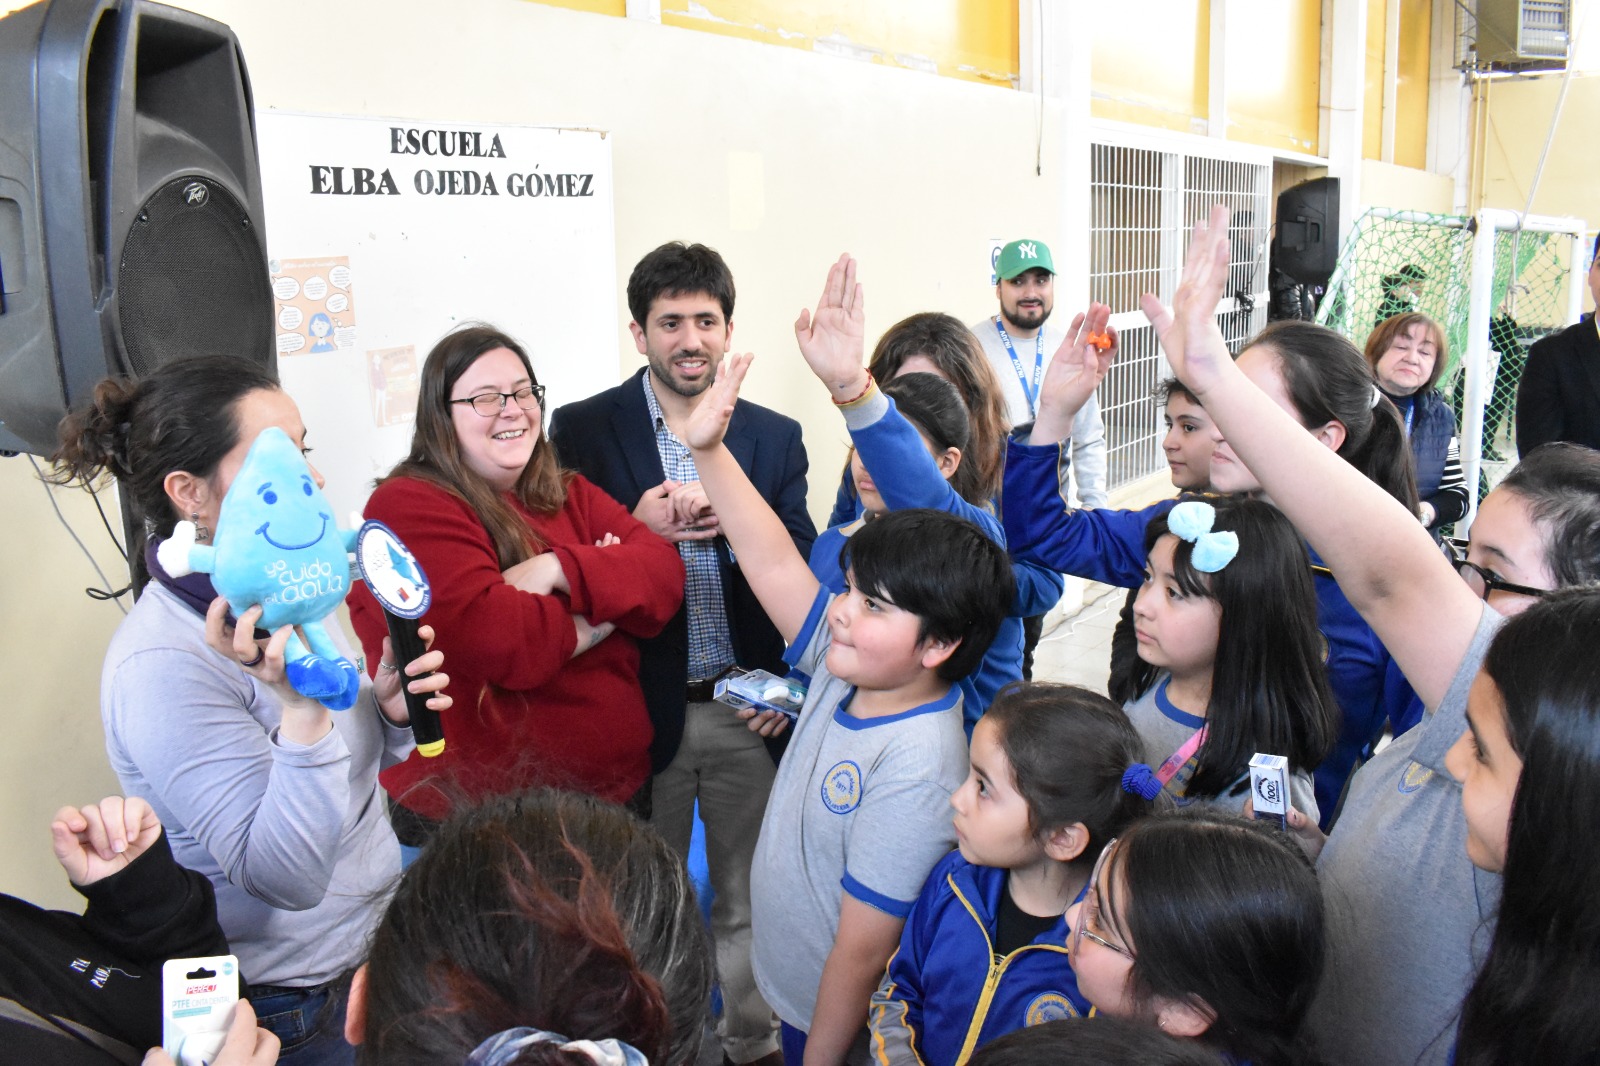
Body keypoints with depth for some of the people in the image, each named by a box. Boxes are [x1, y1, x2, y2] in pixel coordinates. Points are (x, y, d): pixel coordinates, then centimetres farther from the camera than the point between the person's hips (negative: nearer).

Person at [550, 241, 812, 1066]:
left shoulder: (775, 437, 3)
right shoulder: (584, 430, -4)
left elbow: (803, 568, -2)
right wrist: (637, 531, -25)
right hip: (642, 708, -1)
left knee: (750, 899, 17)